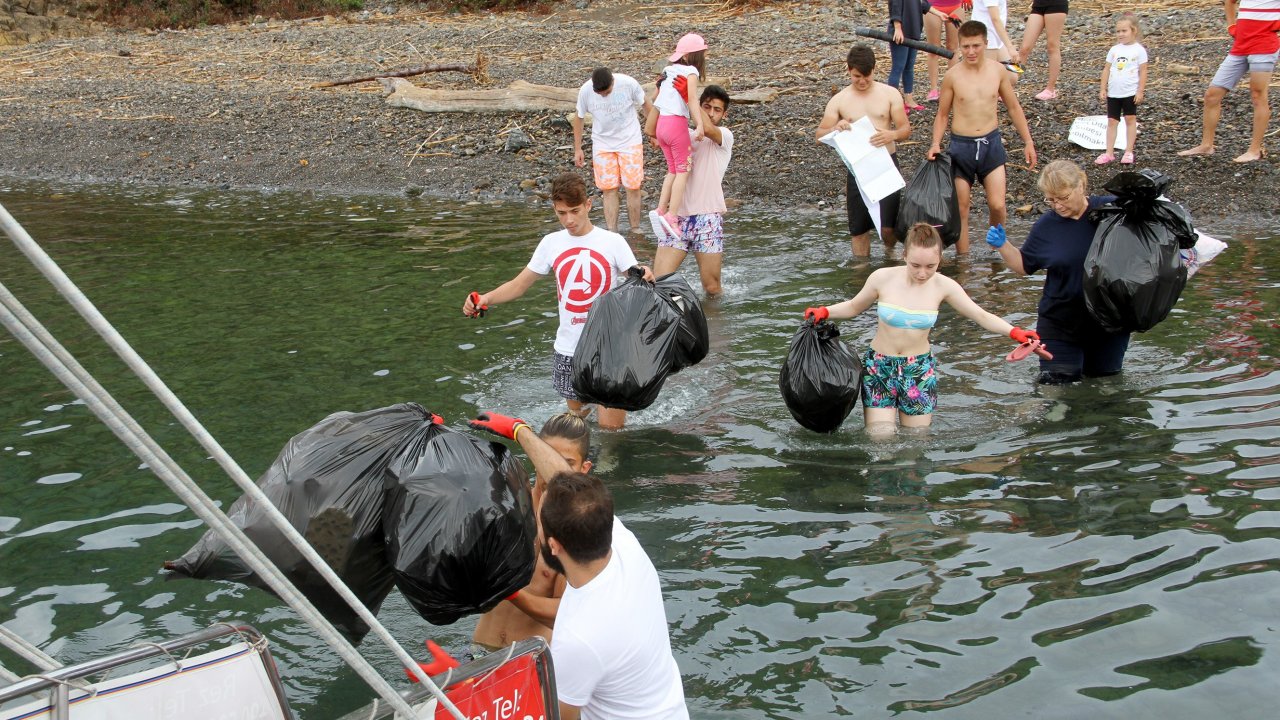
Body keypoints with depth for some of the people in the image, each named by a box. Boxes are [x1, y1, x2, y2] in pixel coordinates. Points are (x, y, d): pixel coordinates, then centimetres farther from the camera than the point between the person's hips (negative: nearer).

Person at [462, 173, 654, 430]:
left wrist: (646, 278, -32)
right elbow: (518, 285, 7)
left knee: (610, 426, -3)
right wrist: (485, 298, -11)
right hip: (569, 349, 3)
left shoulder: (613, 242, -6)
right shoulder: (551, 243, 3)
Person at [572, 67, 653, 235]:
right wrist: (577, 149, 3)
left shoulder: (628, 83, -20)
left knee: (633, 186, -3)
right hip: (602, 144, 1)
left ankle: (635, 229, 9)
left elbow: (645, 104, -2)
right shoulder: (585, 91, -16)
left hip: (630, 141, -1)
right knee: (609, 189, -1)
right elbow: (578, 117, 0)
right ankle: (611, 232, 3)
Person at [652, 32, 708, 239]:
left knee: (673, 169, 18)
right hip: (677, 123, -7)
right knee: (683, 170, -3)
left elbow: (654, 99, 22)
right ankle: (672, 216, -12)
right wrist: (700, 125, -27)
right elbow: (692, 100, -19)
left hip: (661, 122, 7)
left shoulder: (668, 71, 17)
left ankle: (661, 210, 13)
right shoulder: (691, 72, -5)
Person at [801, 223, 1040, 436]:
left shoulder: (943, 286, -10)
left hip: (919, 371, 1)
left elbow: (982, 316, -5)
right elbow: (853, 307, 5)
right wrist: (824, 312, -12)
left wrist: (1015, 332, -20)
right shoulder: (883, 278, -12)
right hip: (879, 367, -1)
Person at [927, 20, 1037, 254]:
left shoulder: (998, 71, 0)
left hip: (991, 143, 1)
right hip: (961, 145, -1)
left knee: (997, 206, -7)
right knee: (961, 210, 3)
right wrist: (936, 144, -10)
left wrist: (1028, 142, 11)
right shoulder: (952, 76, -5)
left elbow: (1013, 107, 11)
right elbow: (942, 115, 5)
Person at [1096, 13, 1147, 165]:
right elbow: (1106, 69, 7)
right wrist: (1102, 89, 2)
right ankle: (1109, 153, 9)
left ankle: (1129, 152, 11)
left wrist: (1140, 91, -10)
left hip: (1130, 93, -4)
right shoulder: (1114, 50, 4)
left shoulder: (1138, 50, -7)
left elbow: (1143, 72, -7)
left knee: (1130, 120, 5)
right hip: (1113, 93, 4)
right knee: (1111, 121, 5)